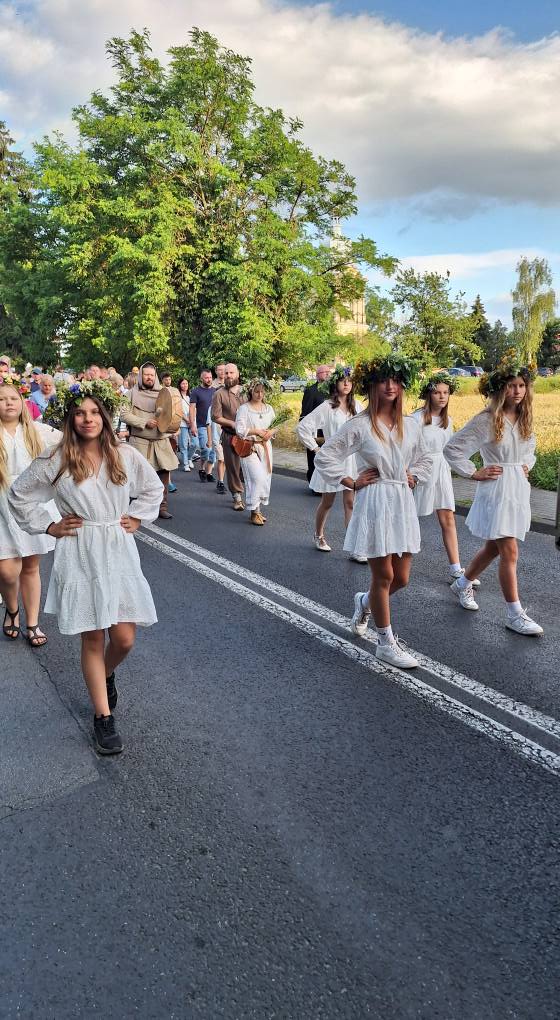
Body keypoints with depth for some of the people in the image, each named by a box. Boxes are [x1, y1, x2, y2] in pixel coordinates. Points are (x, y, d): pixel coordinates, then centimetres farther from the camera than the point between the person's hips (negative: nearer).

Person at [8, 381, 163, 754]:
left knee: (124, 639, 1)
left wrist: (137, 517, 8)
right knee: (92, 639, 2)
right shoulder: (55, 460, -5)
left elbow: (153, 488, 18)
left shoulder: (125, 455, 1)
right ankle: (104, 717, 16)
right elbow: (19, 495, 7)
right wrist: (48, 527, 2)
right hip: (80, 557, -2)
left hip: (119, 553, 2)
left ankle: (107, 674, 37)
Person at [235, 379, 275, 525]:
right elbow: (240, 430, -12)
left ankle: (258, 509, 18)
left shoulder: (268, 408, 12)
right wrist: (257, 431, -14)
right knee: (257, 478, -15)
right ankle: (254, 512, -7)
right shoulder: (244, 408, -4)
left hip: (265, 446, 6)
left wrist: (270, 432, -7)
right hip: (250, 447, -6)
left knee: (265, 478, 5)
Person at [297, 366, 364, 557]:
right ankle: (319, 536, 33)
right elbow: (302, 427, -9)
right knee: (327, 502, 10)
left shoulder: (357, 406, 4)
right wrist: (315, 448, -7)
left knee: (350, 503, 1)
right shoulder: (327, 407, -8)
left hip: (352, 459, 3)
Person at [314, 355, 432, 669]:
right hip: (375, 502, -5)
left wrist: (413, 477, 6)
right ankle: (387, 643, 16)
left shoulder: (410, 425, 7)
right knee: (384, 576, 1)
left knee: (401, 578, 9)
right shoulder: (360, 425, -8)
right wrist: (352, 483, -7)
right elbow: (324, 456, -7)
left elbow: (425, 458, 23)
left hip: (403, 502, 5)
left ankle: (365, 602, 41)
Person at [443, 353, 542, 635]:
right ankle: (515, 615, 1)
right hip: (496, 490, -7)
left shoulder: (524, 420, 8)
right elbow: (451, 449, -11)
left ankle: (462, 585, 38)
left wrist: (526, 465, 8)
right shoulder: (485, 421, -12)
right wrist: (475, 473, -11)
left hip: (519, 489, 7)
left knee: (493, 548, 16)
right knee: (509, 553, -7)